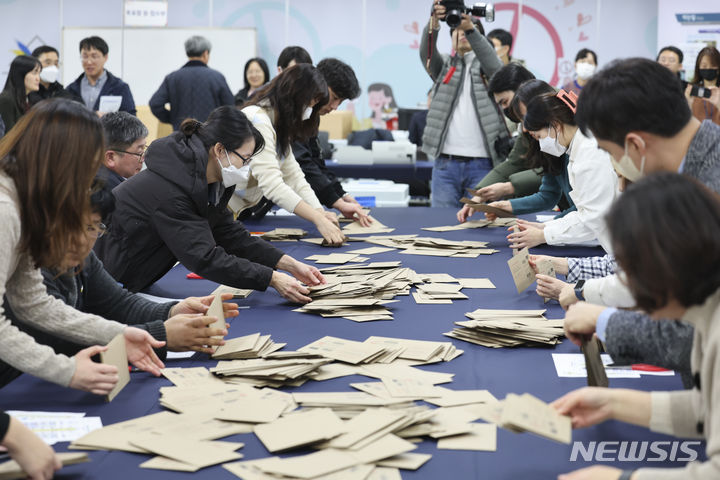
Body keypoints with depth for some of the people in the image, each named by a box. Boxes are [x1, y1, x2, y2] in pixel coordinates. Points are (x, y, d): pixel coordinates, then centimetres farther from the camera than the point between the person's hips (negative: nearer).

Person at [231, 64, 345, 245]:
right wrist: (318, 220, -33)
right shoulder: (257, 121, -21)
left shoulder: (279, 125, 13)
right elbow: (272, 184, -30)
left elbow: (293, 175, 7)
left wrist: (320, 212, -10)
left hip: (241, 211, 10)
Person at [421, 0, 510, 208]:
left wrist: (470, 27, -27)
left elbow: (492, 62, -11)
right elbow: (426, 54, -4)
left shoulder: (484, 66, 13)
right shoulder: (445, 66, 17)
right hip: (445, 163, 1)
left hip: (481, 163, -1)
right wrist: (433, 24, -25)